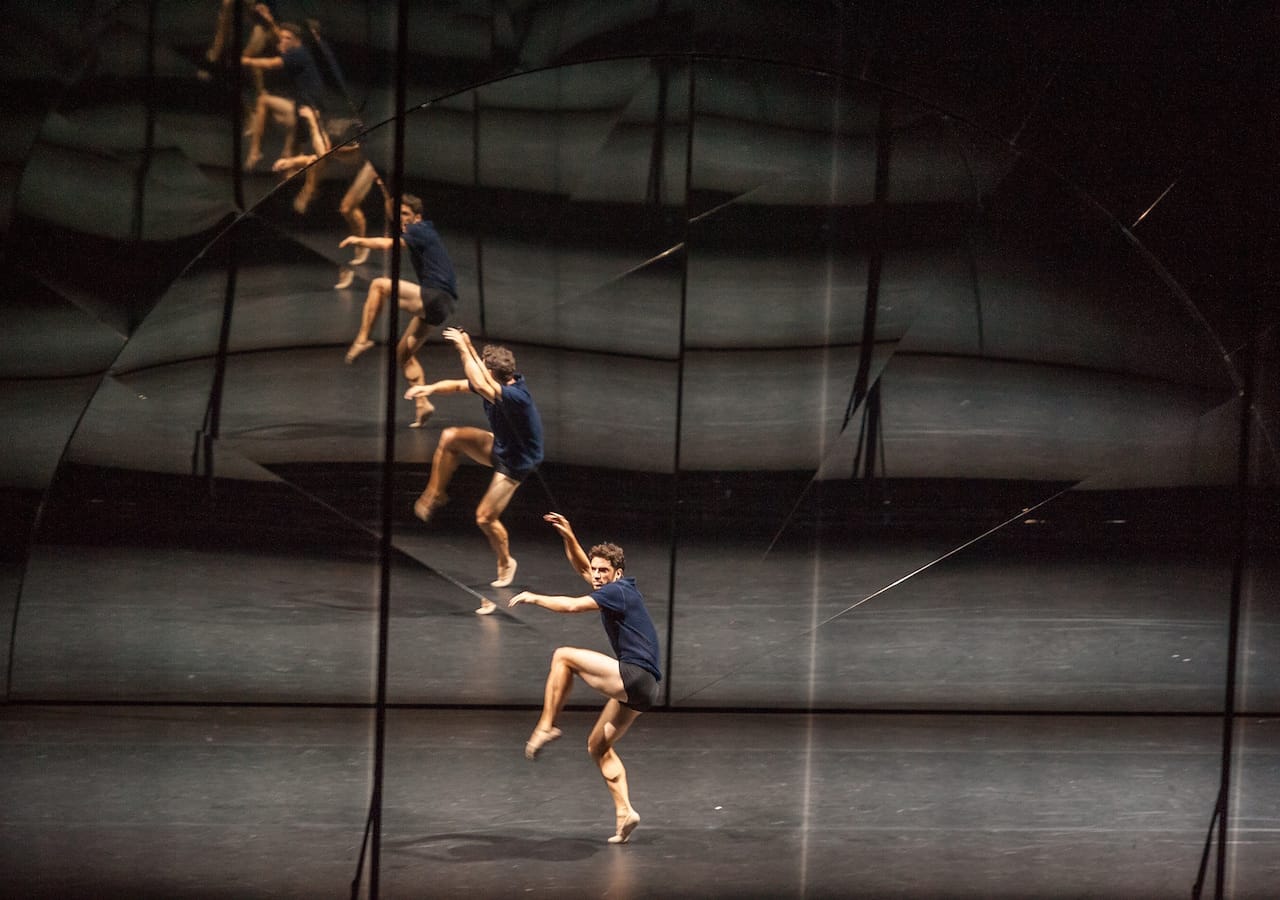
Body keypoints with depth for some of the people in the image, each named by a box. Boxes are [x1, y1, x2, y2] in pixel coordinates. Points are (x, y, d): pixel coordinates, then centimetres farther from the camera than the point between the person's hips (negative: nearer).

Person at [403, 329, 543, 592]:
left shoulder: (515, 396, -38)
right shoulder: (496, 385, -10)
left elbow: (479, 385, -53)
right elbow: (458, 385, -1)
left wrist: (466, 348, -47)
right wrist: (430, 388, -18)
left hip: (516, 460, -8)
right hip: (498, 446, 8)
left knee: (485, 517, -6)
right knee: (450, 436, -8)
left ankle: (506, 564, 21)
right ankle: (434, 495, 8)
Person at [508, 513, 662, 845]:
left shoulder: (618, 590, -9)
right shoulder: (616, 589, 20)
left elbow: (572, 605, -19)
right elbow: (581, 566, 34)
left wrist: (533, 597, -7)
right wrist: (568, 537, 20)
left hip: (635, 675, -10)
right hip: (639, 689, 10)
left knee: (563, 656, -7)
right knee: (598, 746, 14)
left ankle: (546, 726, -7)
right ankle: (625, 812, 5)